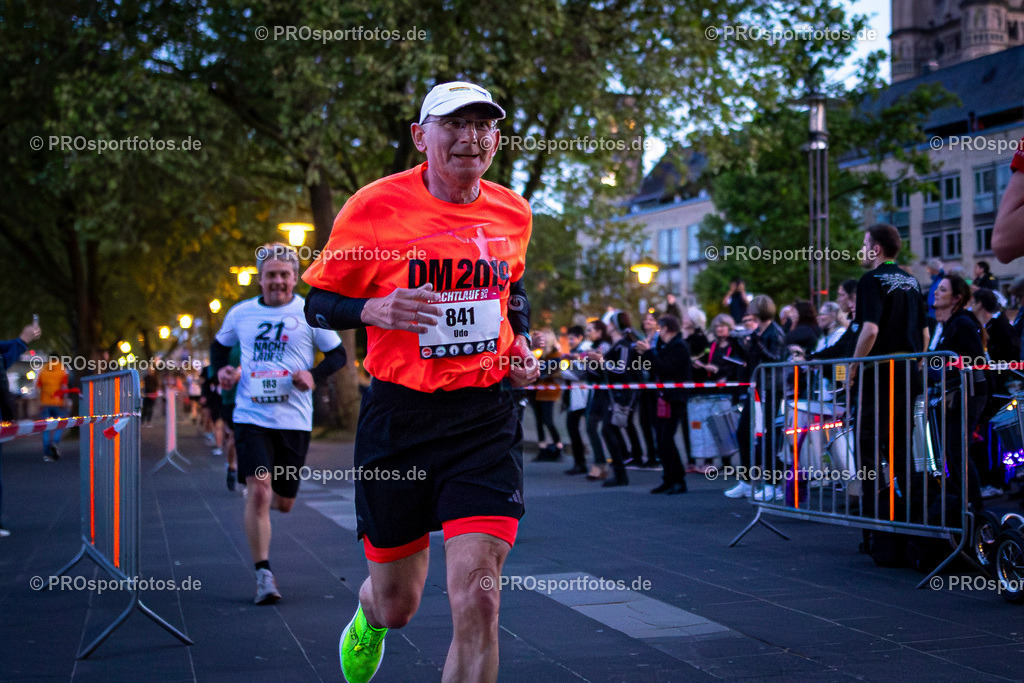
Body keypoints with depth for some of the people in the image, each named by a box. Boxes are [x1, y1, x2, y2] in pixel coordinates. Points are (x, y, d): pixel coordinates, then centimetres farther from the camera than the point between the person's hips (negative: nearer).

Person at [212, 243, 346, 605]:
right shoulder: (241, 313, 7)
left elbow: (338, 354, 6)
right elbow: (219, 345, 24)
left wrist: (314, 375, -13)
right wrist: (221, 369, 3)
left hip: (294, 420, 0)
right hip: (251, 416, 0)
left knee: (284, 502, 9)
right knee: (258, 490, -16)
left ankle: (265, 502, 48)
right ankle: (263, 573, -7)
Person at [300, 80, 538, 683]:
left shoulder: (513, 213, 5)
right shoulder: (376, 207, -7)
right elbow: (318, 302, 1)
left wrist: (522, 344, 8)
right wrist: (373, 310, -20)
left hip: (486, 415, 2)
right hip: (399, 413, -1)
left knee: (477, 599, -15)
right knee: (397, 604, 12)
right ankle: (370, 615, 52)